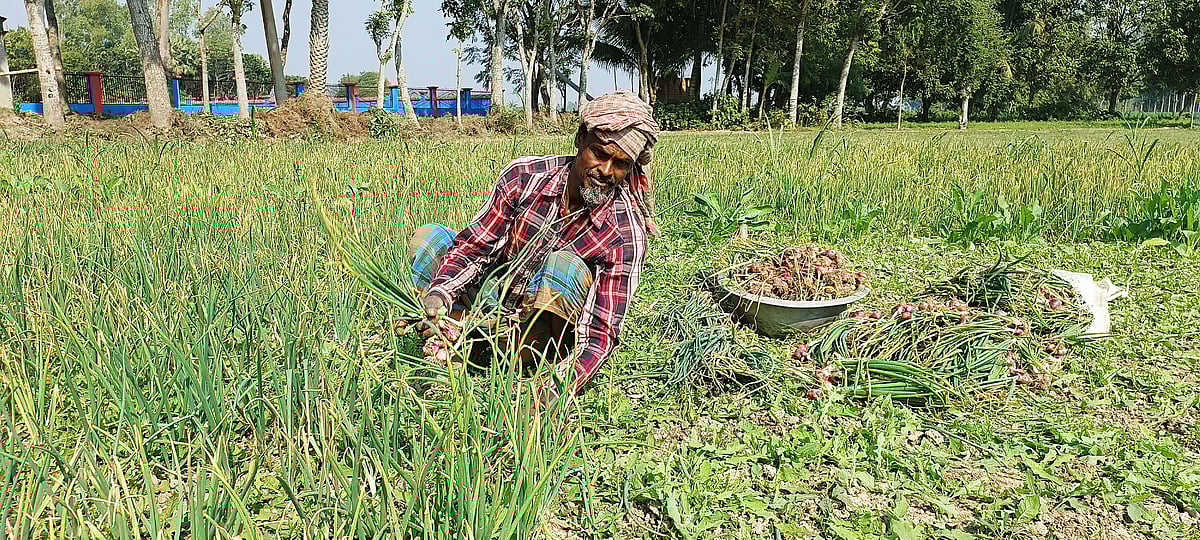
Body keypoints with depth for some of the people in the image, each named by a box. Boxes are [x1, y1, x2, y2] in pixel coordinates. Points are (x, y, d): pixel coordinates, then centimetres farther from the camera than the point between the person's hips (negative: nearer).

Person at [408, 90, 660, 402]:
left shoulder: (626, 235, -21)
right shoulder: (524, 176, -13)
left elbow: (603, 330, -25)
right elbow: (473, 245, -9)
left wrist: (560, 387, -42)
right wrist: (439, 293, -30)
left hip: (542, 327, -4)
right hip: (491, 302, 4)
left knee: (564, 265, -33)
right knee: (428, 238, -12)